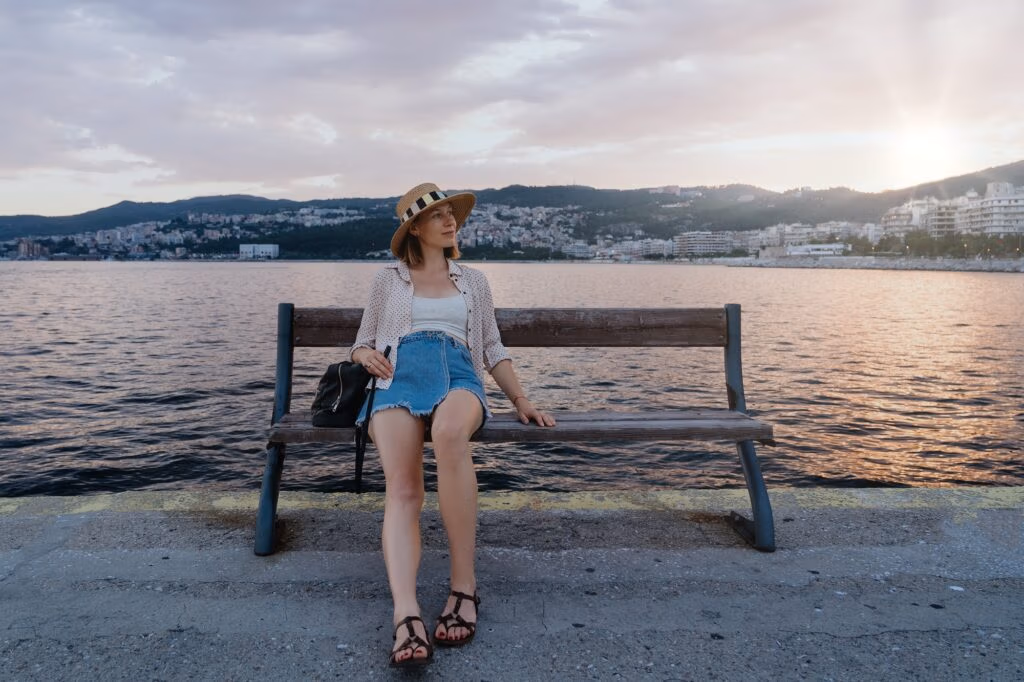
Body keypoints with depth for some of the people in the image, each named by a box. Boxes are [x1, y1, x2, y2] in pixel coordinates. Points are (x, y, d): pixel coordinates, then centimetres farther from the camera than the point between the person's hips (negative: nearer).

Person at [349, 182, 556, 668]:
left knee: (450, 434, -40)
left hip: (459, 376, 0)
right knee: (401, 490, -29)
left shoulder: (473, 280, 25)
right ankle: (406, 618, -43)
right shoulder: (389, 278, 22)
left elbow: (492, 348, 23)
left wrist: (521, 399, 10)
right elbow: (362, 342, 24)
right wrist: (366, 355, -1)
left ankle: (464, 584, -32)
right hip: (401, 375, 1)